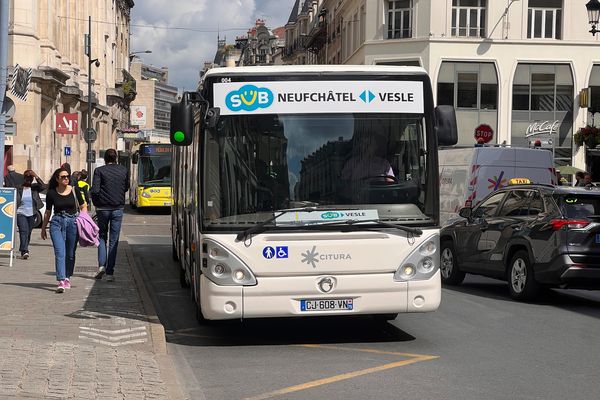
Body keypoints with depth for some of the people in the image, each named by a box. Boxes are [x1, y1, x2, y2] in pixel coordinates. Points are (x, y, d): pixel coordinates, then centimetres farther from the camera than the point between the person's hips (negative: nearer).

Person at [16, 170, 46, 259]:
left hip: (32, 214, 2)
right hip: (21, 213, -2)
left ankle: (24, 250, 24)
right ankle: (24, 251, -25)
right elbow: (15, 202, 5)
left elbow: (43, 186, -15)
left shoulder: (35, 187, 4)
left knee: (28, 233, 10)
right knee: (23, 231, -16)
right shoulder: (19, 189, 3)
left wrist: (36, 177, -20)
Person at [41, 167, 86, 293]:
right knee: (60, 253, -14)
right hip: (57, 223, -1)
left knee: (70, 254, 10)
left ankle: (67, 278, 29)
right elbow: (47, 212, 13)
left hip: (73, 222, 1)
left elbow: (83, 207, 12)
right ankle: (61, 281, -21)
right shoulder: (51, 193, 2)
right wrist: (43, 229, 18)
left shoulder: (74, 191, 3)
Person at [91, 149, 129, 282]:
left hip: (103, 208, -1)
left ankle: (101, 265, -1)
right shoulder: (123, 170, 3)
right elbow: (126, 187, 16)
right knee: (113, 240, 5)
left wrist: (96, 204, 1)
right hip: (118, 208, 1)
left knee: (102, 236, 17)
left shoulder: (99, 171, -5)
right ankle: (110, 272, 1)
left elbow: (94, 190, -12)